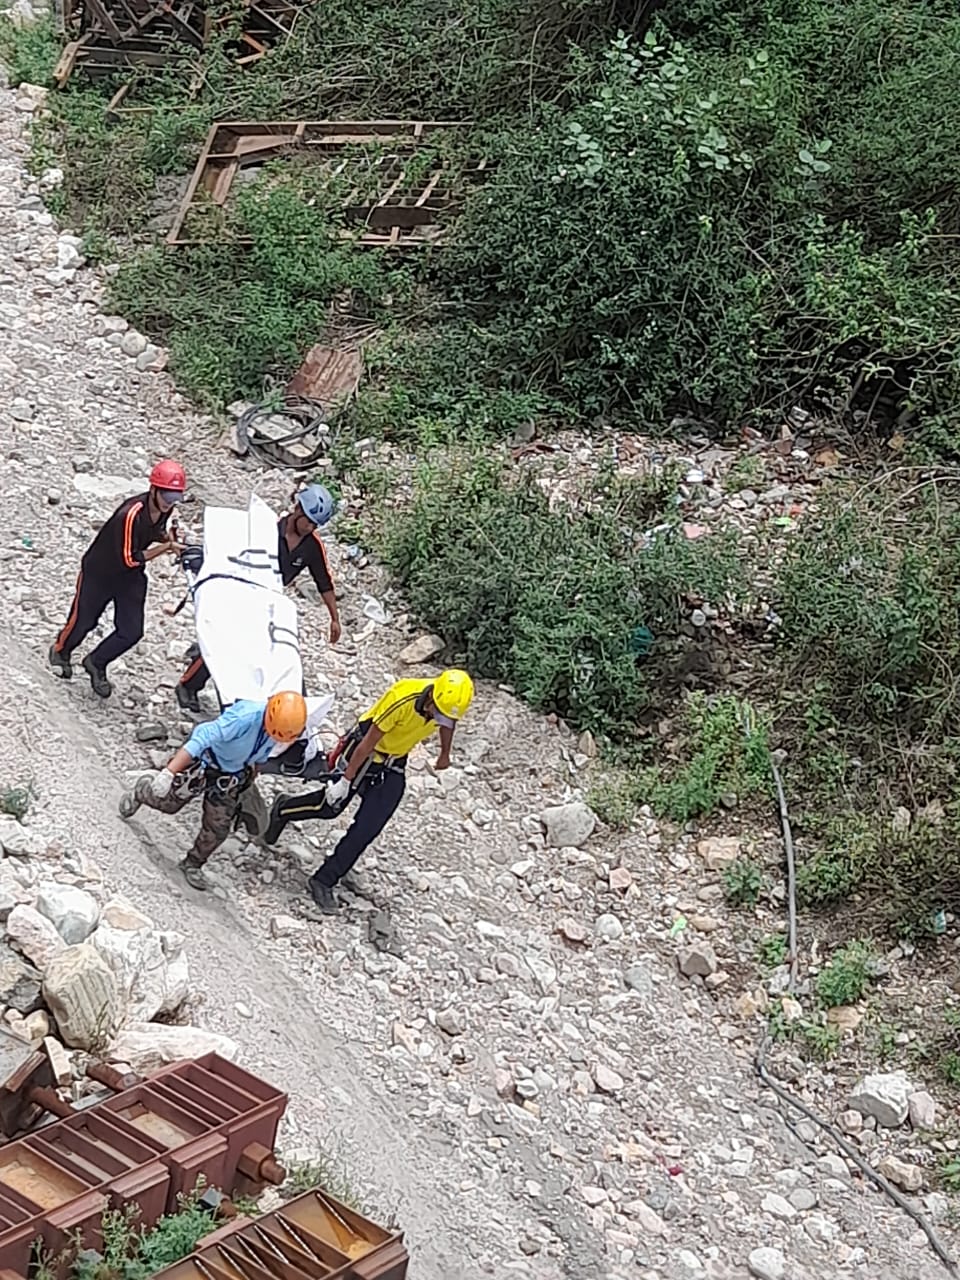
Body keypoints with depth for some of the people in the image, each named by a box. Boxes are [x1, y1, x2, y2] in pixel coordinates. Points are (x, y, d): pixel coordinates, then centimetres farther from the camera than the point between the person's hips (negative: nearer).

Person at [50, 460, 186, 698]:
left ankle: (96, 663, 26)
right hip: (99, 571, -6)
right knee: (83, 621, 13)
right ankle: (60, 651, 46)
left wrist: (167, 538, -12)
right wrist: (165, 547, -28)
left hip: (131, 577, 6)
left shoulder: (165, 508, -13)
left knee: (132, 632, 0)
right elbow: (129, 559, -31)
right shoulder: (131, 514, -36)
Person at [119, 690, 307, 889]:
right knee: (169, 803, 17)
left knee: (218, 828, 5)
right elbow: (201, 739, -45)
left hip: (231, 776, 5)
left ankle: (193, 864, 32)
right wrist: (168, 772, -51)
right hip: (204, 763, -5)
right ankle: (141, 792, 51)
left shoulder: (283, 723, -19)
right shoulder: (245, 717, -41)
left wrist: (248, 783, 19)